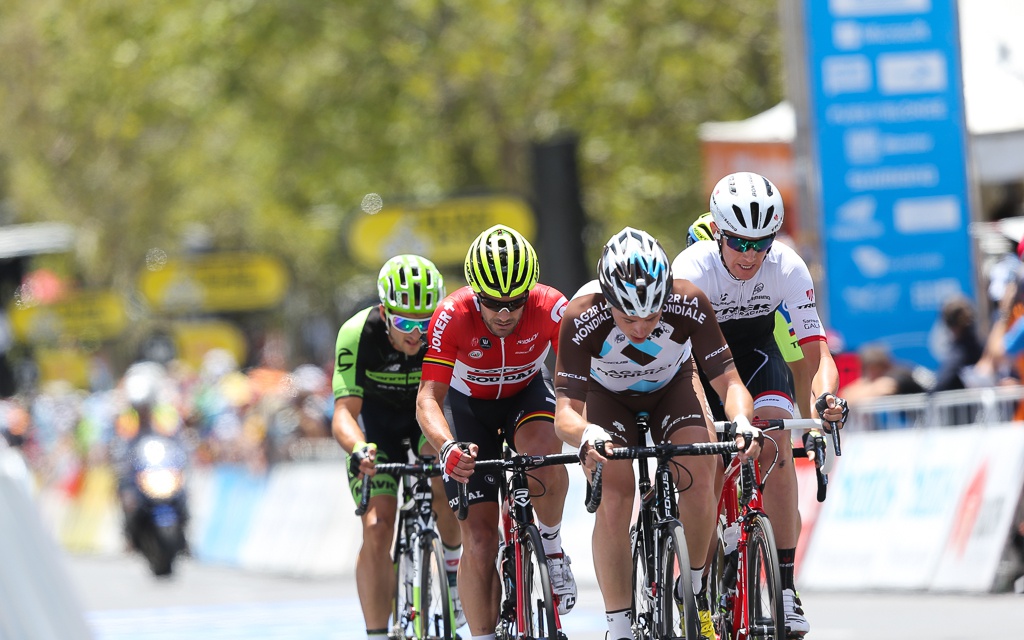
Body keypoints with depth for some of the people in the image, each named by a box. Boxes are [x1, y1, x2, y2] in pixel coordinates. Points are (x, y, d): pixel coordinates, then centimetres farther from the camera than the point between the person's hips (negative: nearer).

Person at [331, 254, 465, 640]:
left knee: (448, 484, -26)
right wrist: (359, 449, -55)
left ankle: (453, 567, 6)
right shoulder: (357, 334, -31)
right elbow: (344, 411, -34)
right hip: (376, 422, -1)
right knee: (377, 529, -16)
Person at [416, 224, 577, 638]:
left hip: (526, 393, 1)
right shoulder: (452, 317, -31)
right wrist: (447, 447, -54)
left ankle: (551, 542, -10)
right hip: (469, 402, 0)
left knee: (543, 450, -36)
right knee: (479, 537, -10)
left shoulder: (550, 309, -29)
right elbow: (428, 398, -34)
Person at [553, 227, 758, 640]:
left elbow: (728, 381, -30)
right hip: (607, 396, -1)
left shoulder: (689, 306, -34)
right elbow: (565, 410, -37)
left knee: (699, 477, -24)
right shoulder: (582, 319, -37)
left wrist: (740, 420, -52)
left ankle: (697, 590, 0)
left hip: (672, 386, 1)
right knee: (614, 499, -23)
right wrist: (585, 436, -60)